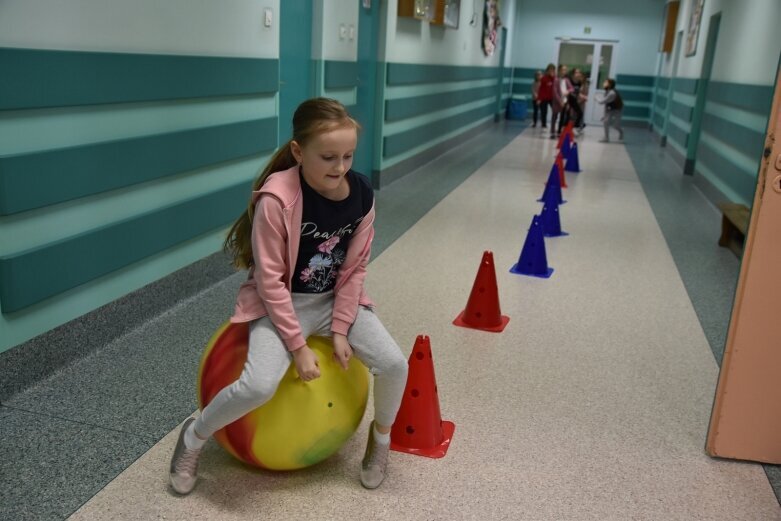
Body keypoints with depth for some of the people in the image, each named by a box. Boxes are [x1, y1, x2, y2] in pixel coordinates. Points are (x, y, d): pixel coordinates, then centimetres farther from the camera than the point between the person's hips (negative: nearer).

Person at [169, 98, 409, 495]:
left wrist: (340, 330, -8)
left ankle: (381, 436, 20)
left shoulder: (361, 194, -12)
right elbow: (270, 280, -22)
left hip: (335, 299, 5)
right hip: (280, 303, -4)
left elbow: (355, 268, -3)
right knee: (258, 386, -26)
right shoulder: (277, 199, -27)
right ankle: (193, 437, 7)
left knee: (394, 364, -12)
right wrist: (298, 346, -20)